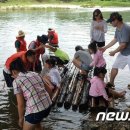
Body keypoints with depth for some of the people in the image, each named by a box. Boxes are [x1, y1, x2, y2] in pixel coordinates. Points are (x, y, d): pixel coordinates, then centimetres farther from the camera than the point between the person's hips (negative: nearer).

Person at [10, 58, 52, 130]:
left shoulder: (17, 81, -5)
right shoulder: (35, 74, 12)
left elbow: (21, 104, -5)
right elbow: (42, 90, 13)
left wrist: (21, 118, 9)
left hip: (35, 111, -7)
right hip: (48, 105, 7)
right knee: (36, 123, 34)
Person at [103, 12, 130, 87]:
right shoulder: (118, 28, 1)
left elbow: (123, 45, -27)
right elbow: (115, 40, 14)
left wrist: (114, 52, -13)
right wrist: (105, 48, 13)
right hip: (122, 53, 9)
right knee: (115, 67, 13)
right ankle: (111, 83, 28)